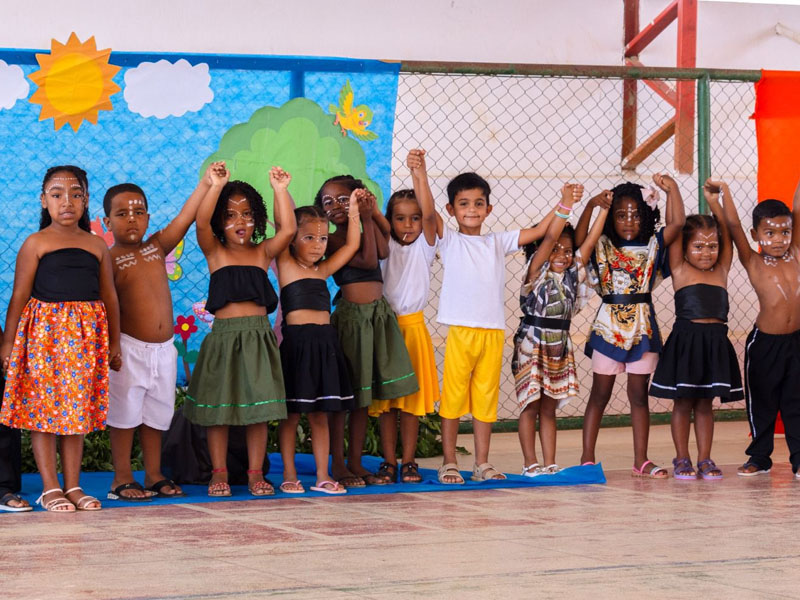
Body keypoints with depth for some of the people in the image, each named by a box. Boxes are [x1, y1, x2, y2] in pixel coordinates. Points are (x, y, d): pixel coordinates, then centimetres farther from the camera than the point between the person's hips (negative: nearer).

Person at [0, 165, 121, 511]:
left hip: (86, 335, 3)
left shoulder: (97, 246, 10)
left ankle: (73, 486, 12)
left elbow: (109, 297, 15)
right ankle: (50, 488, 3)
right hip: (44, 329, -3)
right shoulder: (36, 243, -1)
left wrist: (114, 342, 14)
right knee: (43, 408, -2)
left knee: (78, 409, 6)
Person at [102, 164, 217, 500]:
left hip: (163, 349, 6)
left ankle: (154, 475, 21)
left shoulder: (157, 247, 9)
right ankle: (122, 479, 8)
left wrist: (206, 183, -2)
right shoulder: (110, 259, -8)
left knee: (155, 414, 12)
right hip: (130, 349, -5)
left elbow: (185, 219, 4)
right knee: (125, 413, 1)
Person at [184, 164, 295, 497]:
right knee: (218, 408, 3)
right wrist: (216, 187, -21)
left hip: (259, 337, 1)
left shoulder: (262, 252, 8)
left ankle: (256, 473, 11)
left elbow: (288, 229, -7)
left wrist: (280, 190, -11)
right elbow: (201, 223, -14)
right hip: (223, 337, -1)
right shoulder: (215, 252, 4)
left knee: (258, 408, 3)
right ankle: (219, 473, 12)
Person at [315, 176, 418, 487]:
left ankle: (356, 462, 14)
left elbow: (382, 252, -5)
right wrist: (366, 220, -10)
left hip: (379, 315, 7)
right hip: (350, 315, -6)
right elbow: (368, 261, -14)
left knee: (364, 394, 9)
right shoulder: (332, 240, -5)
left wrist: (371, 216, -3)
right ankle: (337, 464, 2)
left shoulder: (362, 235, 15)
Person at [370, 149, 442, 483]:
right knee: (384, 397, 2)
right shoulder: (387, 244, 6)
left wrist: (420, 175, -28)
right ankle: (389, 462, 8)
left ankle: (408, 461, 8)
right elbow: (377, 221, -13)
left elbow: (429, 213, -15)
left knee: (412, 398, 2)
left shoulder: (425, 245, 2)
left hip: (413, 325, -1)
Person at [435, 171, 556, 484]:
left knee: (486, 397, 8)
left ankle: (482, 463, 15)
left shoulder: (497, 242, 14)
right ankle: (449, 463, 7)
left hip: (493, 331, 4)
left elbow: (539, 231, 14)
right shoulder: (449, 240, 4)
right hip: (460, 329, -3)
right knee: (453, 397, 0)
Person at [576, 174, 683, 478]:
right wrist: (591, 206, -22)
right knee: (600, 394, 4)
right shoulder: (603, 247, 3)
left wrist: (672, 189, -13)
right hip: (608, 326, -1)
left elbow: (677, 224, -6)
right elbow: (579, 238, -13)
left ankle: (641, 461, 10)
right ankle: (587, 459, 8)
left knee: (639, 395, 6)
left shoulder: (652, 246, 6)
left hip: (642, 327, 2)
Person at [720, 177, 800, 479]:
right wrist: (724, 193, -14)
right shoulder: (753, 263, -4)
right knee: (761, 402, 9)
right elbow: (733, 226, -10)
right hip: (765, 342, -2)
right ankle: (759, 457, 21)